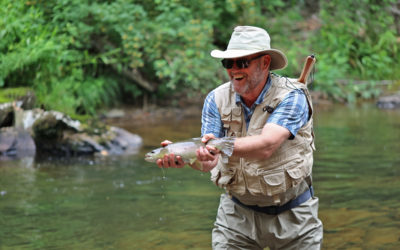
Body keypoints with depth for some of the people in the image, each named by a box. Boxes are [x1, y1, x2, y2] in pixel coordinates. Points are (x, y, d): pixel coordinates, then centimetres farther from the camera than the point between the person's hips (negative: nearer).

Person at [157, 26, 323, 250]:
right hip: (238, 213, 2)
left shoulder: (291, 96, -15)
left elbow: (266, 146, -31)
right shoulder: (217, 99, -3)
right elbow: (209, 161, -13)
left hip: (292, 214, -2)